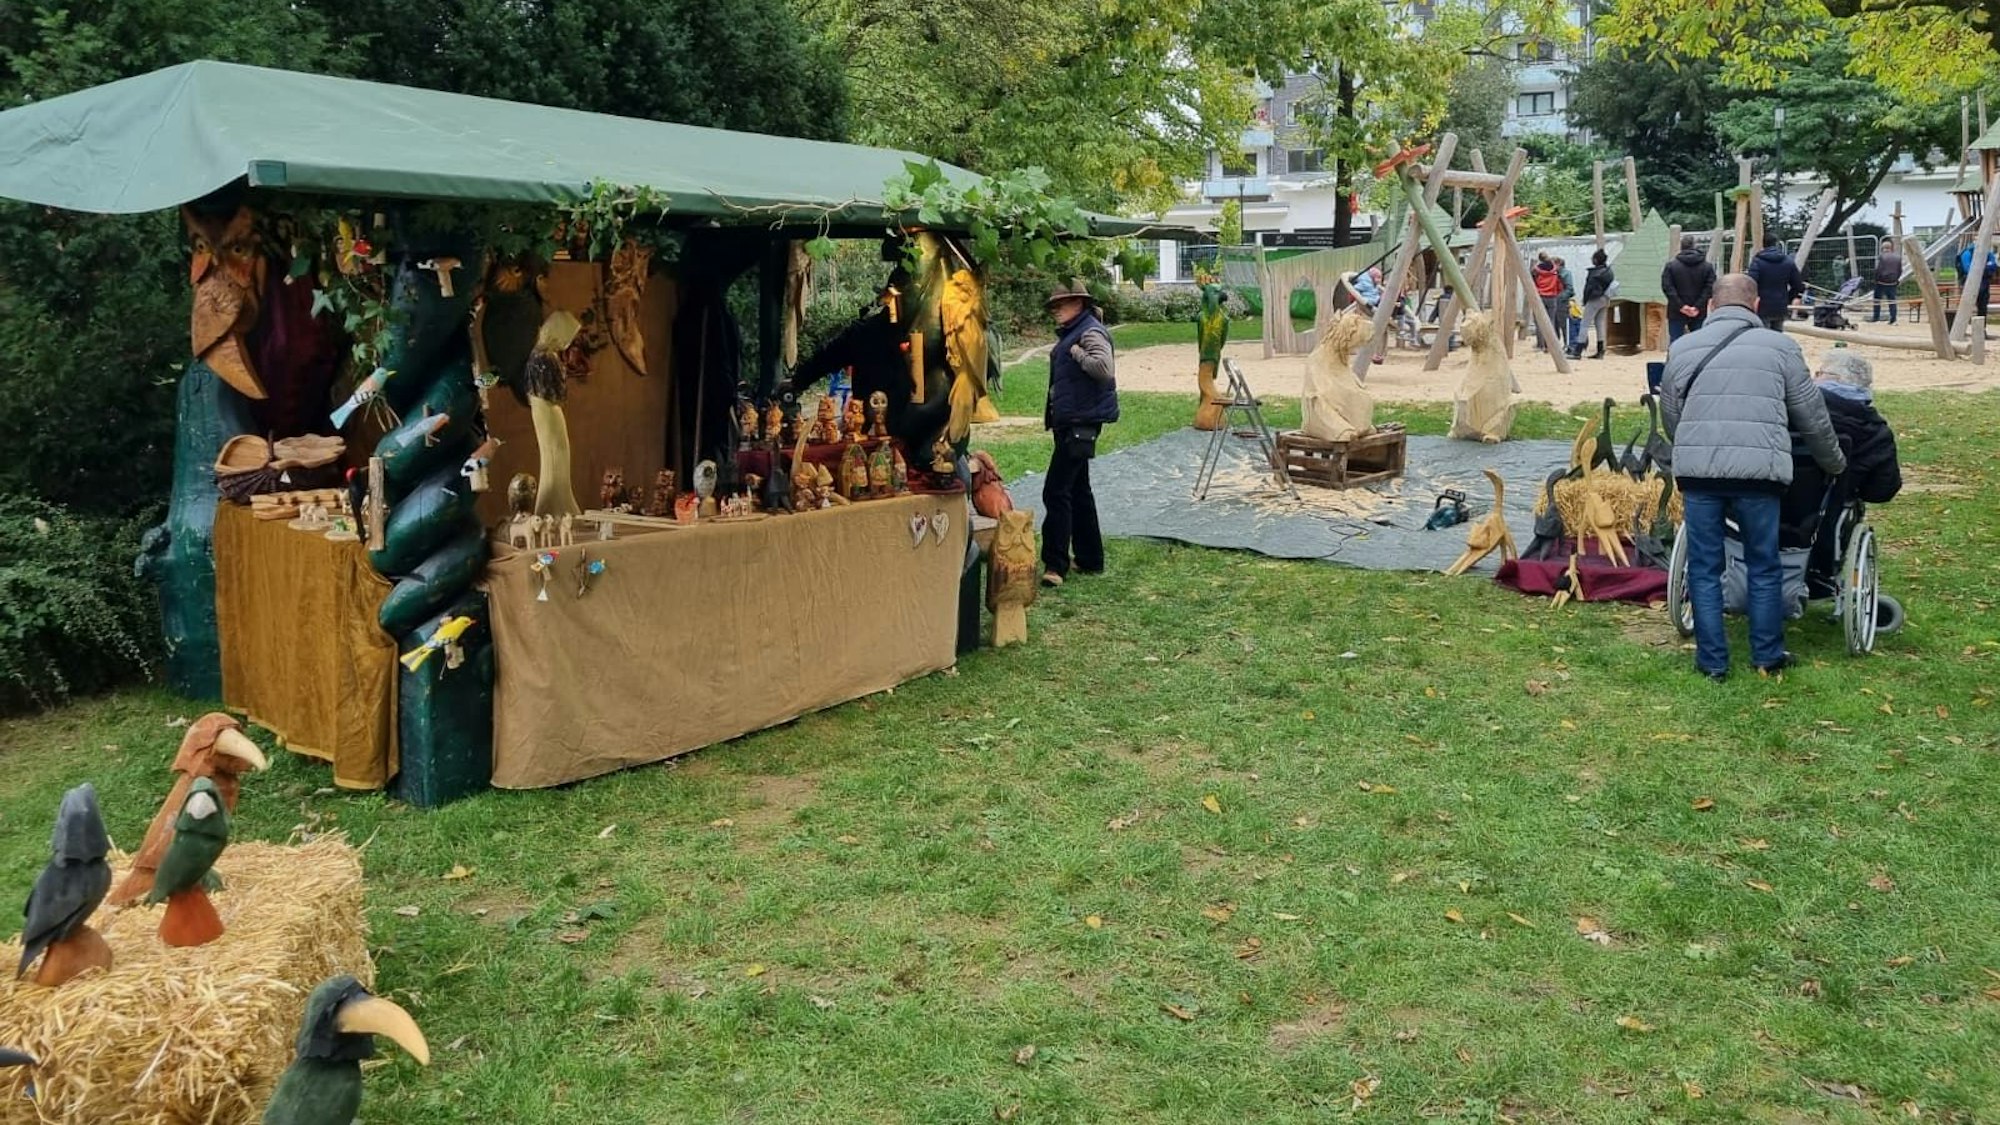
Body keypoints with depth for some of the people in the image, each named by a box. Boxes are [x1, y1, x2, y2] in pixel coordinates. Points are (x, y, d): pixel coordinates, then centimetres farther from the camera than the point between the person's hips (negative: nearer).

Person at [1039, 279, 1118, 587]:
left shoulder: (1091, 332, -13)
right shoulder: (1069, 334, 18)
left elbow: (1104, 368, -30)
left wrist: (1077, 353, -19)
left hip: (1081, 424, -11)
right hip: (1069, 423, 11)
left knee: (1056, 491, -13)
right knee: (1078, 490, 16)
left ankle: (1055, 564, -12)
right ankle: (1089, 559, 26)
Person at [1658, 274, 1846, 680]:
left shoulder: (1682, 348, 14)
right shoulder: (1780, 347, 10)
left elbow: (1670, 415, 20)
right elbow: (1813, 417, 14)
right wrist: (1835, 465, 30)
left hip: (1697, 469, 1)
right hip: (1758, 470, -1)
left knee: (1704, 567, 10)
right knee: (1764, 567, 14)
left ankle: (1712, 660, 13)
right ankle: (1768, 655, 23)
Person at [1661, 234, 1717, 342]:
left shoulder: (1671, 266, -2)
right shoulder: (1707, 267, 3)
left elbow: (1667, 287, -11)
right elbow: (1710, 288, -6)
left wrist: (1680, 306, -13)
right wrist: (1698, 307, -11)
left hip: (1677, 313, -2)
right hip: (1699, 313, 2)